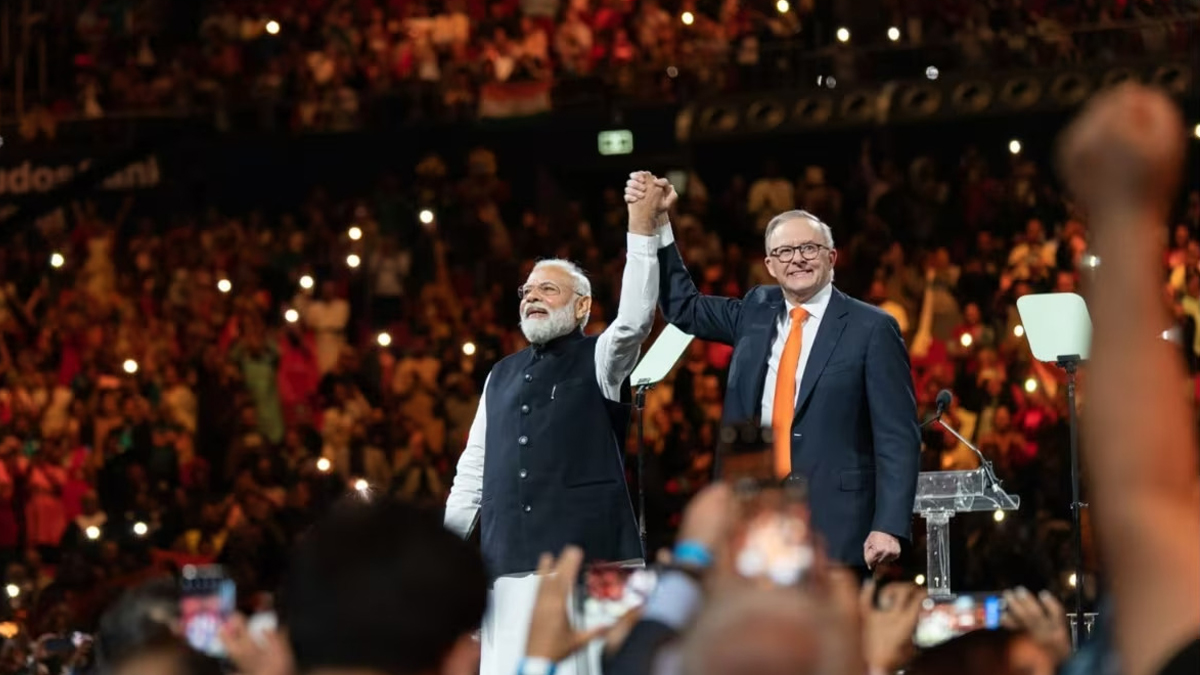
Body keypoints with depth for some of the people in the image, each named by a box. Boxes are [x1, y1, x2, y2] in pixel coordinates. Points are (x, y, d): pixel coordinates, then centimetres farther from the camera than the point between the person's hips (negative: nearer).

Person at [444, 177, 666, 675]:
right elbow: (474, 468, 21)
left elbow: (635, 318, -14)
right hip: (510, 558, 4)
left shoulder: (598, 360, 7)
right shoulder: (502, 376, 21)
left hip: (586, 550, -4)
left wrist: (642, 228, -21)